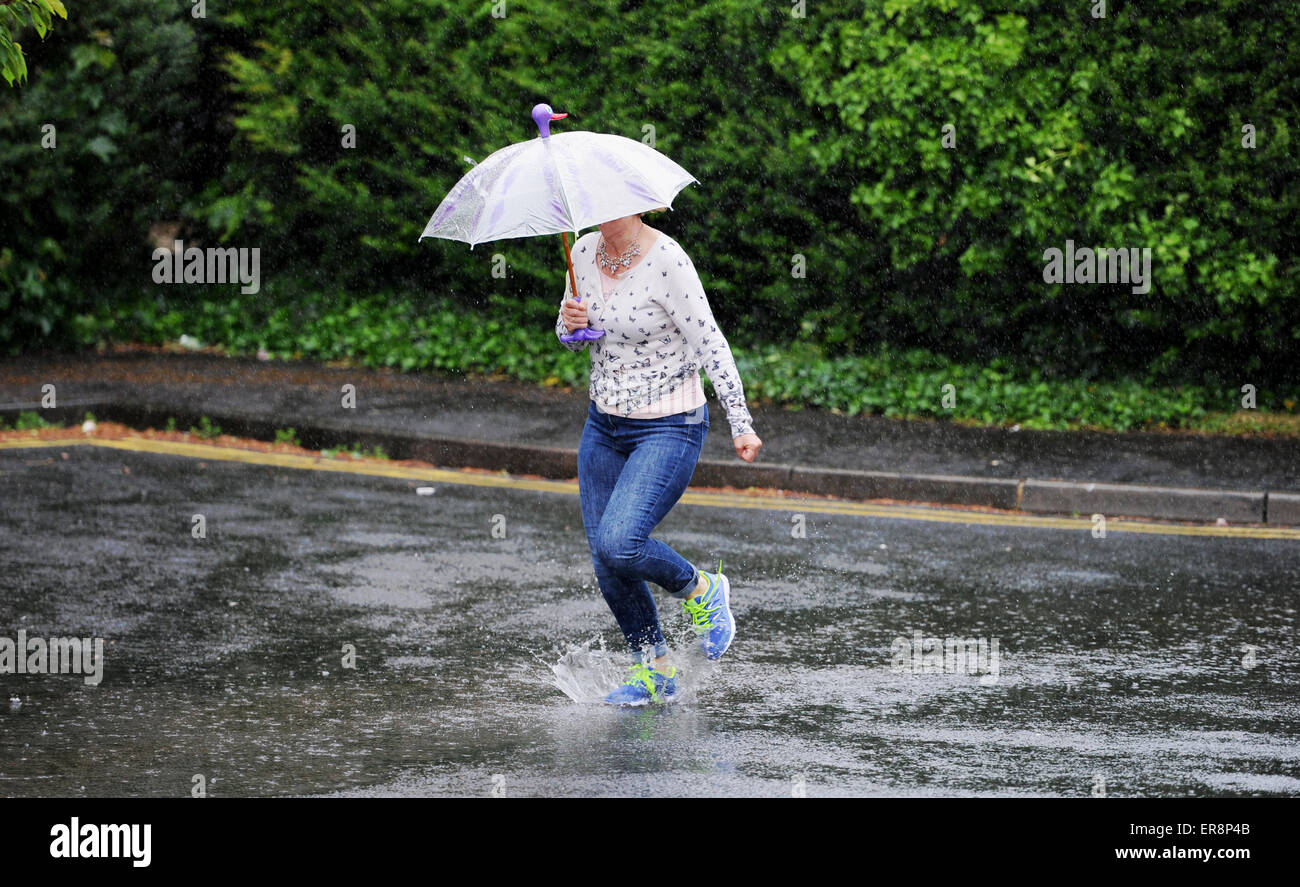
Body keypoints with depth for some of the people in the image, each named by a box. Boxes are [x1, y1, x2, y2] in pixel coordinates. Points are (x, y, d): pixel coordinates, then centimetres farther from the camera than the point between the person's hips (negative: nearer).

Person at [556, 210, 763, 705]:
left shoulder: (666, 261, -19)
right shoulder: (585, 251, 2)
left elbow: (709, 343, -15)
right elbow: (571, 340, 16)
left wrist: (741, 424, -16)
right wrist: (569, 323, -8)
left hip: (669, 429, -7)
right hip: (603, 426, 7)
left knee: (618, 544, -24)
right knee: (607, 568, 5)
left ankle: (700, 590, 5)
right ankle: (654, 670, 24)